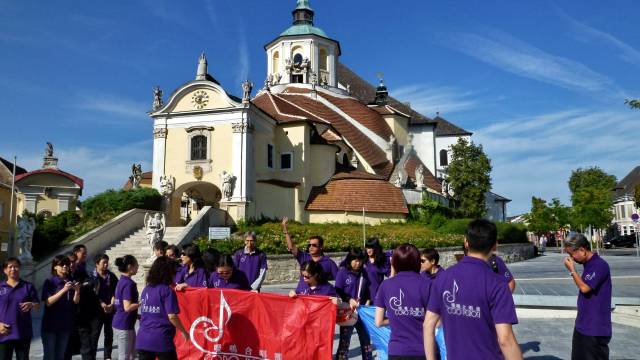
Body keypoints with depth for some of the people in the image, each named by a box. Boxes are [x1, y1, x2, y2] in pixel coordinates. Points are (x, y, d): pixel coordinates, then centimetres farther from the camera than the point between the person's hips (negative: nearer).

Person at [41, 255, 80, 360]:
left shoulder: (71, 282, 5)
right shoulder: (49, 282, -6)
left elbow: (76, 302, 3)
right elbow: (48, 302, -15)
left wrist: (77, 291, -17)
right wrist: (64, 290, -25)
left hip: (65, 324, 4)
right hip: (50, 325, -4)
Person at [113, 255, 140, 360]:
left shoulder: (122, 281, 9)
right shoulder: (128, 283, -19)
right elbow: (127, 307, -24)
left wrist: (136, 315, 17)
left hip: (121, 322, 10)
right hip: (124, 324, -10)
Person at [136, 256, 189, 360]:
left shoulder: (146, 289, 8)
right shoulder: (167, 290, -11)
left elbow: (144, 313, 15)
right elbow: (172, 316, -15)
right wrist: (184, 332, -3)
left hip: (143, 339, 6)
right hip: (162, 340, -6)